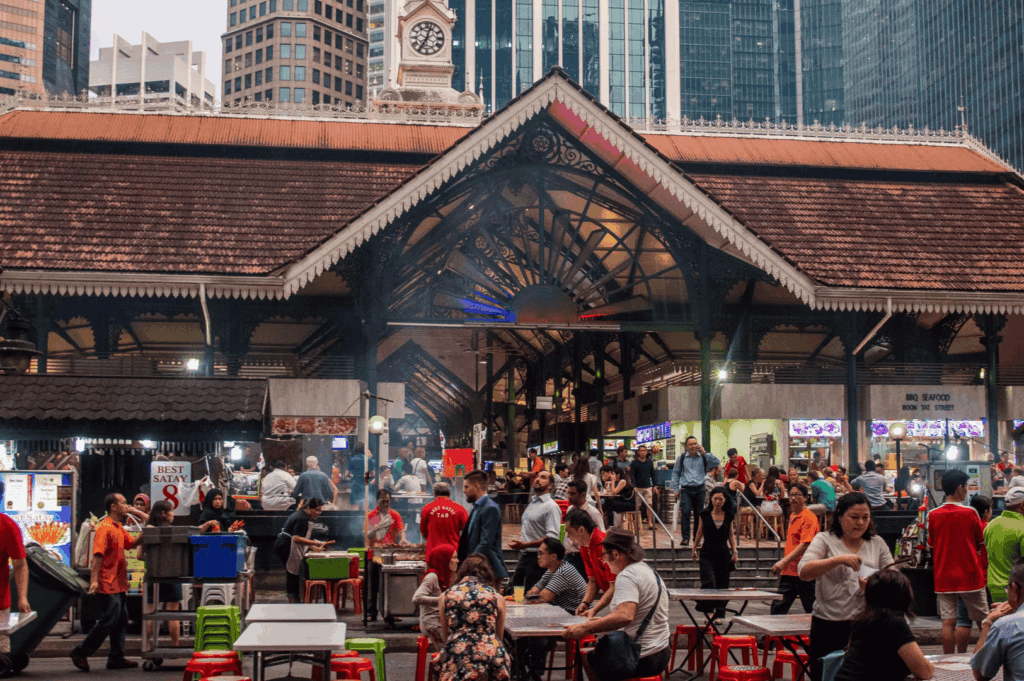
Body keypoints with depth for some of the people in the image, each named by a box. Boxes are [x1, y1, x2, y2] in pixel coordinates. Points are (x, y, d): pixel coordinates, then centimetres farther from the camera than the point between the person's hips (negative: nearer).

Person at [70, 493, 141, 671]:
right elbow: (97, 555, -19)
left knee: (121, 621, 9)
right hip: (108, 584, -9)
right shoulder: (105, 527, -13)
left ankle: (116, 658, 15)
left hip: (119, 583, 9)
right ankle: (80, 653, 5)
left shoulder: (119, 528, 16)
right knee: (108, 620, -7)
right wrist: (94, 580, -24)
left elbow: (131, 544, 23)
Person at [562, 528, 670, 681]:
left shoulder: (626, 576, -21)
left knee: (586, 658, 10)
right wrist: (594, 610, 25)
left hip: (644, 661, -10)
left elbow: (625, 616, -37)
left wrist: (583, 628, -36)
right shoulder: (643, 567, 10)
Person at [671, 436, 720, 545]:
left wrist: (704, 453, -9)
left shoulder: (703, 457, 5)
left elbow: (717, 463, -6)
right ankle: (685, 538, -11)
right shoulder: (682, 458, 6)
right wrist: (676, 489, 6)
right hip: (686, 489, -1)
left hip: (699, 489, 1)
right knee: (685, 513, -13)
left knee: (699, 514, 6)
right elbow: (675, 473, 12)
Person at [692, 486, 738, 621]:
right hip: (707, 553, -2)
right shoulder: (704, 514, 1)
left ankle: (719, 614, 12)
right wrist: (694, 548, 13)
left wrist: (734, 551, 4)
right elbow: (700, 532, 10)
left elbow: (731, 535, 11)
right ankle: (708, 610, -6)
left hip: (723, 553, 2)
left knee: (722, 584, 3)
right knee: (709, 582, -17)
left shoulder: (729, 516, 5)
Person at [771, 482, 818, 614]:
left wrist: (784, 562, -25)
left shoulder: (809, 517, -11)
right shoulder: (792, 516, 16)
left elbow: (805, 544, -20)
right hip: (789, 571, 8)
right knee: (778, 608, 3)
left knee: (812, 609, 1)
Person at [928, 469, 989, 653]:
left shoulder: (933, 515, -1)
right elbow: (981, 543, 1)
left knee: (948, 622, 2)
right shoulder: (970, 513, -9)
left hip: (943, 577, 2)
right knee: (984, 621, 12)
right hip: (969, 575, -2)